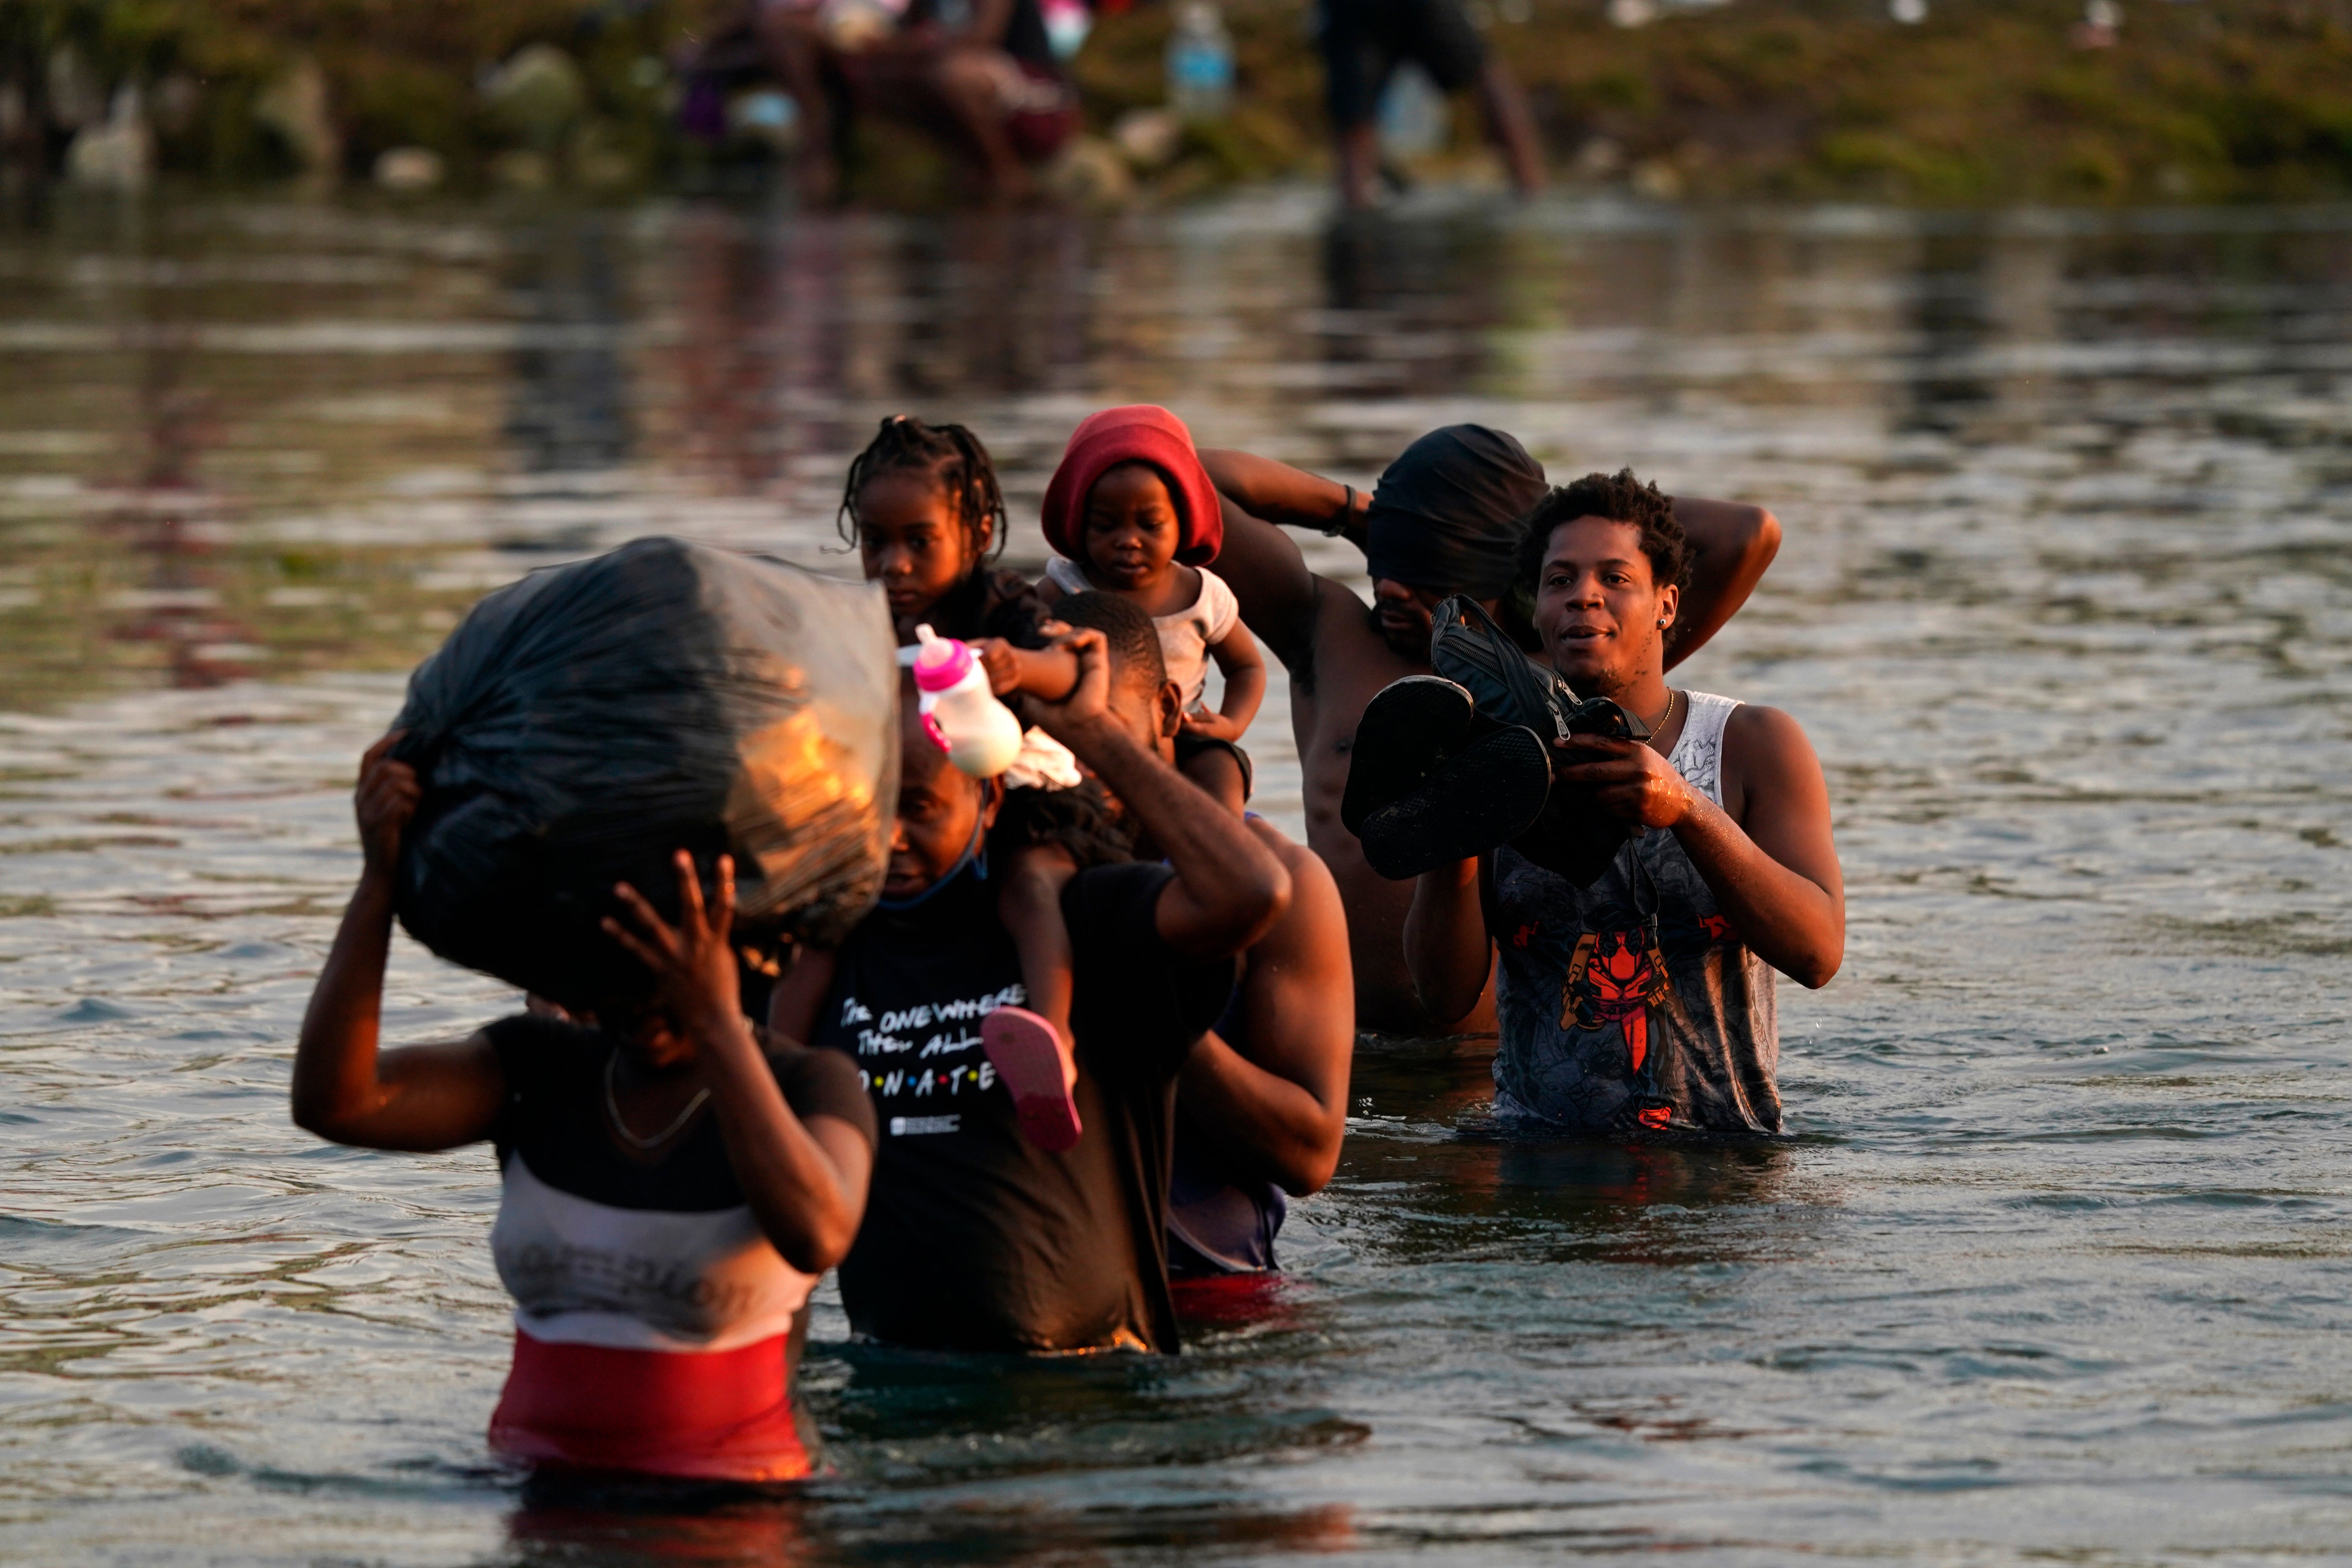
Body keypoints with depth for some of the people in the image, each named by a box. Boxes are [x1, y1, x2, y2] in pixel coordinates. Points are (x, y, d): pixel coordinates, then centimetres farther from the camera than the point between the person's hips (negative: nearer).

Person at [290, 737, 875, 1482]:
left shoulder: (809, 1088, -3)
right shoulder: (539, 1066, 9)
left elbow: (817, 1238, -26)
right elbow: (333, 1101, -7)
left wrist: (716, 1024, -28)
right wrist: (380, 880, -15)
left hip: (725, 1497, -3)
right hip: (535, 1475, 3)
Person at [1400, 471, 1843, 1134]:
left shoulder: (1755, 746, 5)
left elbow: (1818, 954, -9)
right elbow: (1448, 994, -1)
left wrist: (1688, 811, -23)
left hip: (1723, 1146, -1)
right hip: (1538, 1151, 1)